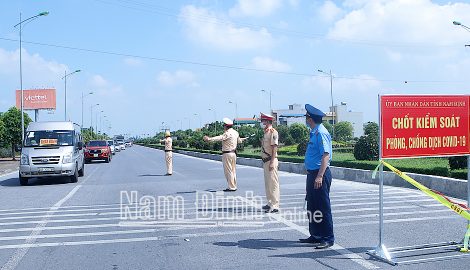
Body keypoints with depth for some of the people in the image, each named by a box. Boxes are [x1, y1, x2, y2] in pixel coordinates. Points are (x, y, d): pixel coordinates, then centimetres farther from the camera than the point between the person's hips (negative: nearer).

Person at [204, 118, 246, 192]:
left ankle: (231, 187, -1)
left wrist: (209, 139, -44)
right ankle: (234, 186, 23)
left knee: (228, 171, -3)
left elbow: (220, 138, -32)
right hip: (233, 153, 10)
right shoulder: (235, 132, 12)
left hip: (227, 154, -9)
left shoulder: (228, 133, -16)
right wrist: (243, 139, 54)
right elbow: (239, 141, 29)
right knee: (233, 170, 16)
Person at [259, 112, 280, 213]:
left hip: (271, 161, -10)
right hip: (265, 160, 10)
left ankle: (275, 206, -5)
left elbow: (274, 148, -18)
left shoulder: (273, 132, -13)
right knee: (267, 183, 14)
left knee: (273, 183, -7)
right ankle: (270, 203, 23)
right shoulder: (266, 132, 15)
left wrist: (272, 162, -22)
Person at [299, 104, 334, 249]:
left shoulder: (321, 133, -16)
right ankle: (315, 236, 25)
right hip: (312, 173, 10)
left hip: (320, 174, -10)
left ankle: (328, 239, 4)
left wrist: (320, 176, -29)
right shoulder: (314, 132, 14)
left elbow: (326, 155, -23)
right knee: (312, 207, 15)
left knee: (323, 208, -4)